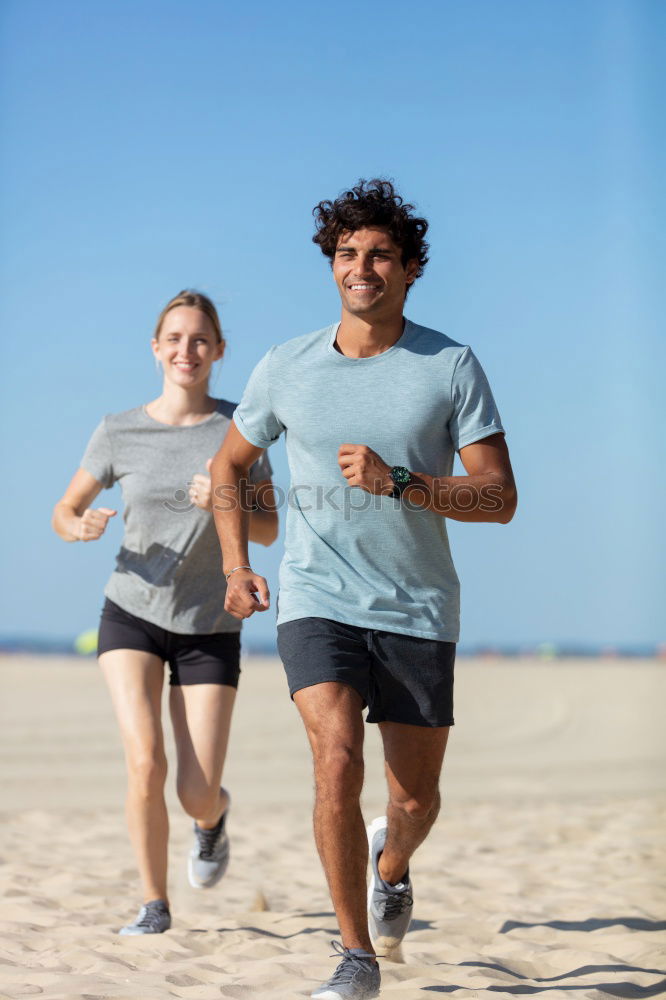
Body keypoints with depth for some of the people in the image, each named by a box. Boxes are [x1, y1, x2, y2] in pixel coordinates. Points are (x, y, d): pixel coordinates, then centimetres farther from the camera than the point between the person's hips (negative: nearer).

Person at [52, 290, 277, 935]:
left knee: (196, 796, -3)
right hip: (132, 615, 0)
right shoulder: (118, 433, -3)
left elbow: (269, 531, -2)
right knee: (144, 763, -20)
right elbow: (64, 511, 6)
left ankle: (215, 817, 37)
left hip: (211, 629, 0)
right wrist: (81, 526, -17)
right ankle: (154, 904, 2)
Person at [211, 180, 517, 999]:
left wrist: (398, 482, -23)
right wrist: (236, 567, 4)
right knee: (337, 764, -21)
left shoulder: (451, 368, -4)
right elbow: (228, 467, 16)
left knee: (416, 799, 10)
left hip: (418, 611, 1)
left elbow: (500, 499, -9)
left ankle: (391, 861, 48)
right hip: (318, 602, 0)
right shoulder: (286, 369, 0)